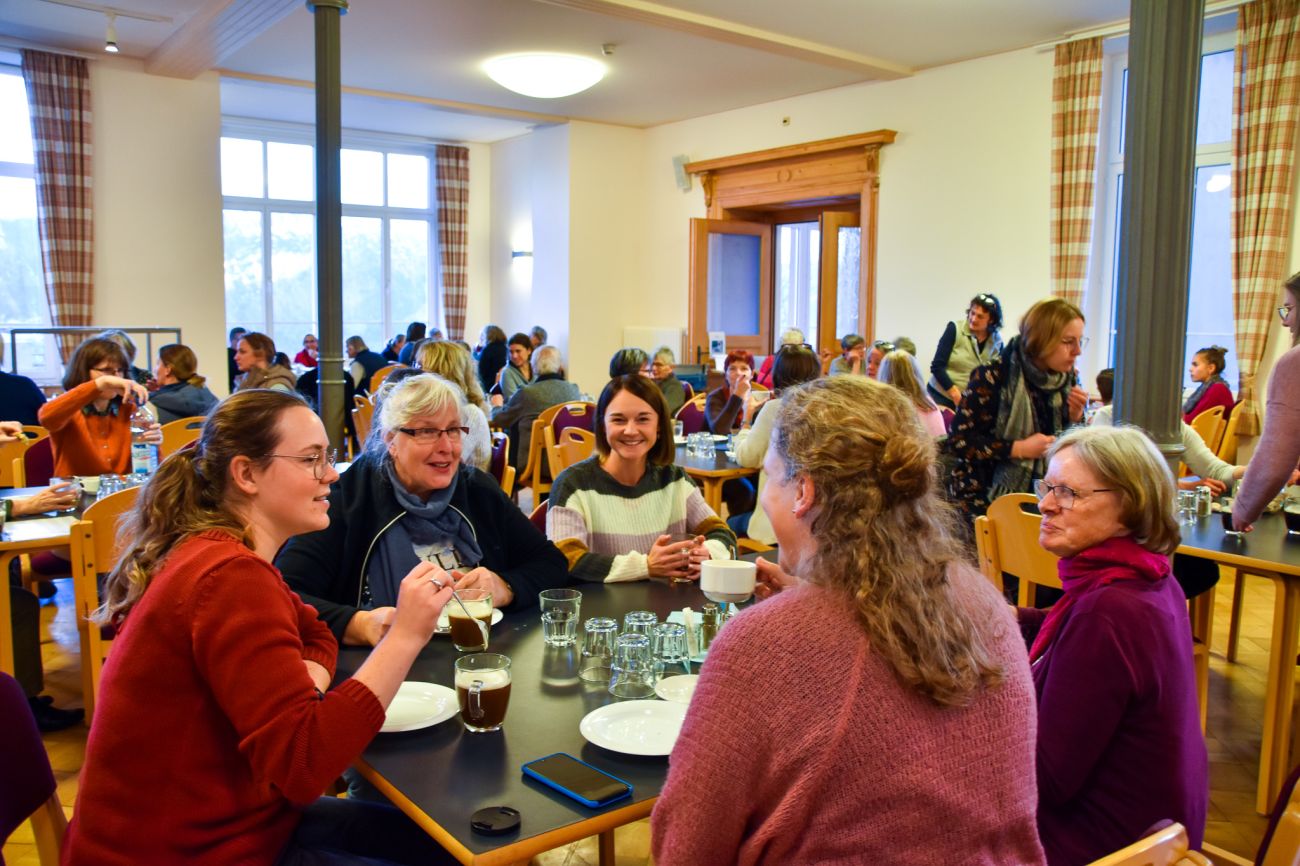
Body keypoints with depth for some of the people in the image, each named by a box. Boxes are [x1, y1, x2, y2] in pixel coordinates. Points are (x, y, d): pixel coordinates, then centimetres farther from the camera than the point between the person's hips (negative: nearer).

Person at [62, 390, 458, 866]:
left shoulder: (217, 552, 5)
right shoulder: (230, 576, -27)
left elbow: (314, 634, 16)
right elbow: (303, 765, -33)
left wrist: (308, 685, -7)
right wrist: (405, 638, -32)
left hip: (213, 822, 9)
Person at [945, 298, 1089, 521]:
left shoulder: (1067, 379, 2)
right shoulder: (993, 378, -16)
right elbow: (958, 441, -19)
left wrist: (1075, 416, -9)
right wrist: (1020, 448, -21)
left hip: (1035, 495, 5)